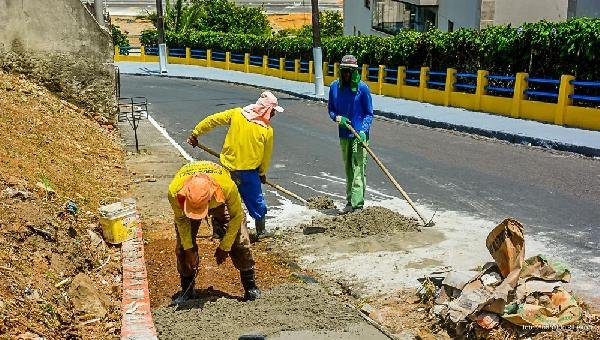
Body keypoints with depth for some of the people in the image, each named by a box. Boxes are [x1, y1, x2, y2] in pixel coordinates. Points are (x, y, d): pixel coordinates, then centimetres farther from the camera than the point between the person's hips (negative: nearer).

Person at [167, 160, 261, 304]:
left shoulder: (227, 186, -45)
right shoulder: (174, 191, -40)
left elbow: (236, 216, -24)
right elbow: (181, 219, -18)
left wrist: (224, 247, -17)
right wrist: (188, 249, -14)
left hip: (221, 203, -1)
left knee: (240, 241, -10)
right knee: (182, 246, -8)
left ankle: (250, 285, 5)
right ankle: (187, 289, 12)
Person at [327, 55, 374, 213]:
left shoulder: (362, 88, -9)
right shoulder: (334, 87, 2)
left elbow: (369, 114, -3)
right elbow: (330, 109, 12)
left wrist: (363, 130, -16)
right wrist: (337, 118, -9)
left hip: (359, 135, -5)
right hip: (344, 135, 5)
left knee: (358, 169, -9)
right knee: (348, 169, 13)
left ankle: (357, 203, -9)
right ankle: (350, 200, 23)